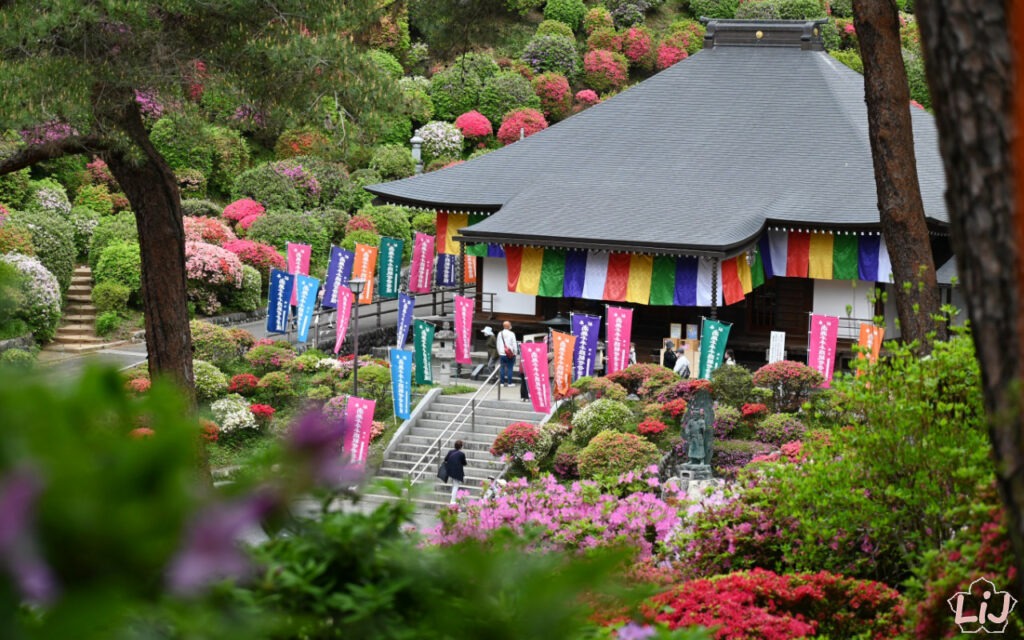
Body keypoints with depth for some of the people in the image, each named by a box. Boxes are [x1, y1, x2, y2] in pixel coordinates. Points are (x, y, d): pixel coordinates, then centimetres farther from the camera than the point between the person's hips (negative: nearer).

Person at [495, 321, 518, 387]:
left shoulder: (500, 334, 4)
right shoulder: (511, 334, -9)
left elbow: (498, 344, 11)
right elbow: (514, 344, -8)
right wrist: (515, 353, 2)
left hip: (502, 354, 4)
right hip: (510, 354, -4)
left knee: (502, 368, 9)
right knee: (510, 368, 1)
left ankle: (502, 382, 8)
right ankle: (509, 382, 0)